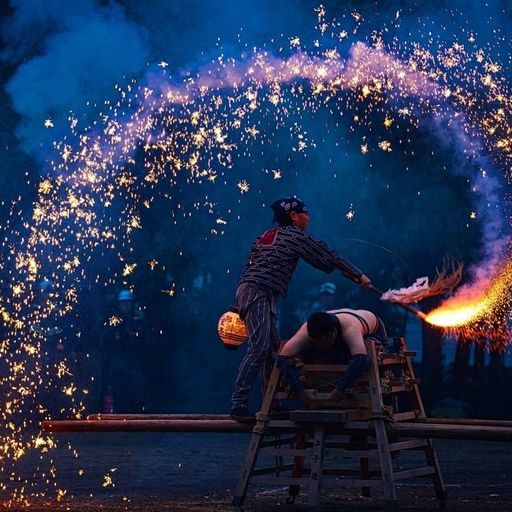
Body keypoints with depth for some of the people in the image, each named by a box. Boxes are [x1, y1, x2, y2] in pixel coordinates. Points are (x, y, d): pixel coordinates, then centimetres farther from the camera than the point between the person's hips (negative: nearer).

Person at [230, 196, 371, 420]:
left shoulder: (267, 235, 24)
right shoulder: (295, 236, -1)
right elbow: (329, 256, 2)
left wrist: (238, 306, 23)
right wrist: (359, 276, 10)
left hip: (248, 290, 10)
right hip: (257, 292, -10)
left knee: (272, 349, 9)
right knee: (258, 348, -19)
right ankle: (238, 405, -27)